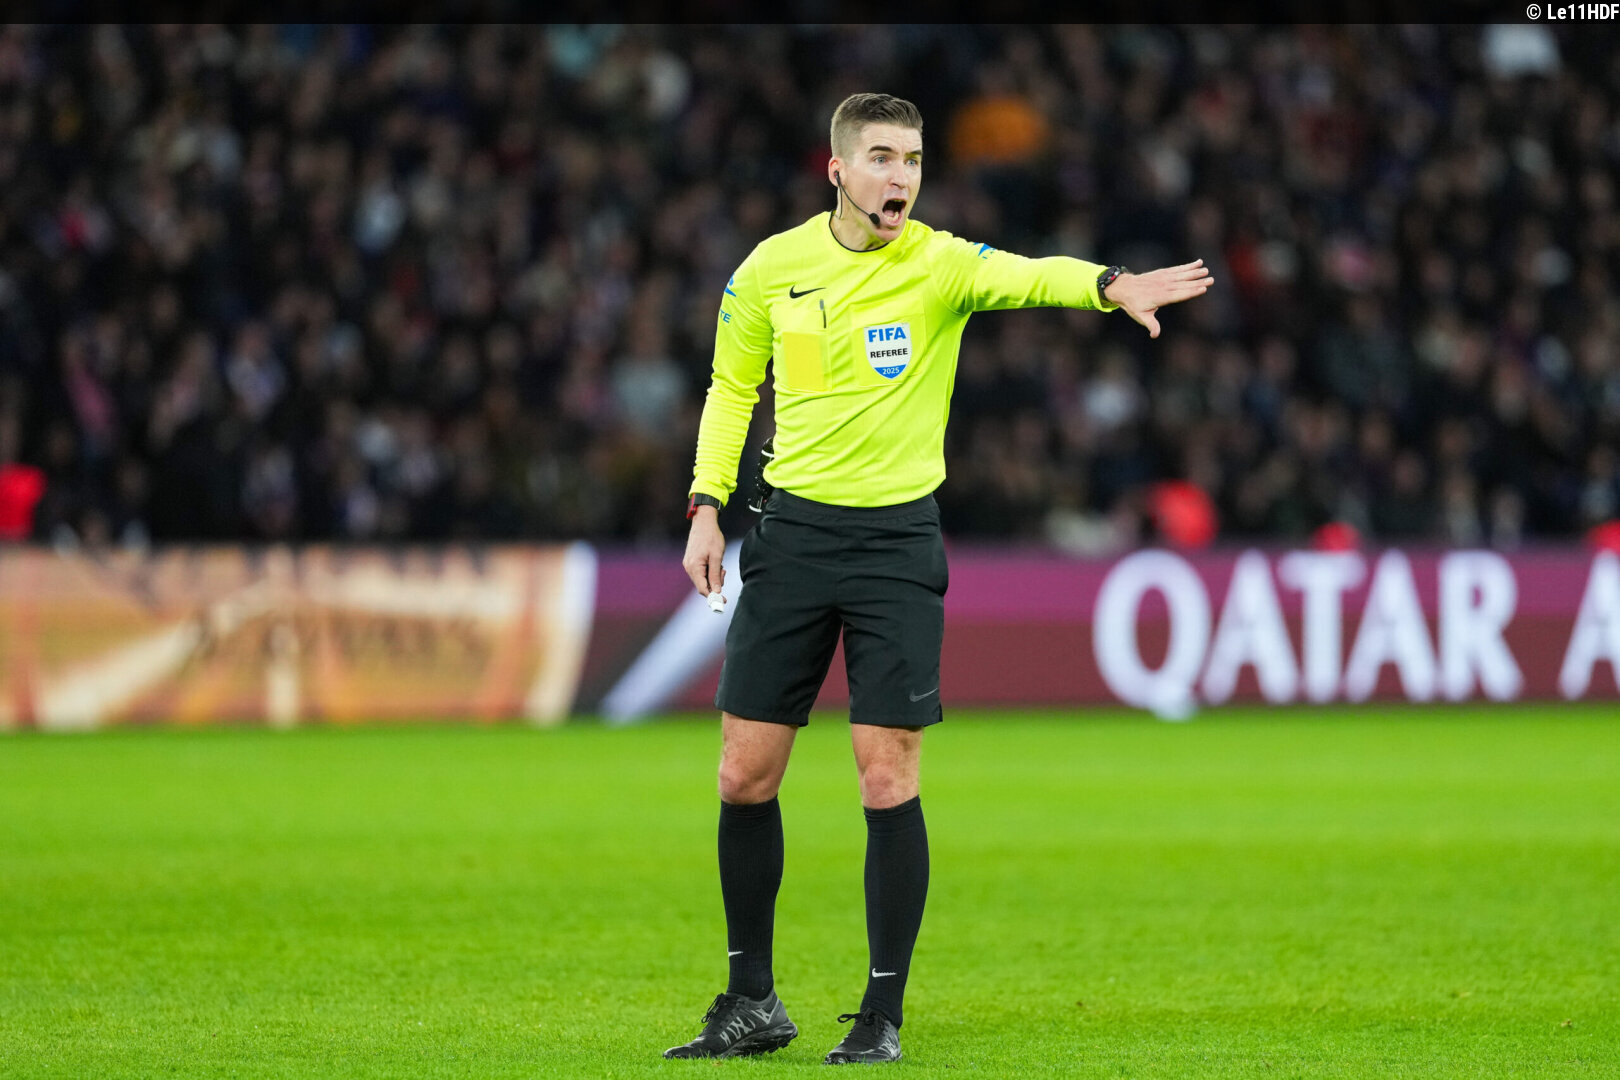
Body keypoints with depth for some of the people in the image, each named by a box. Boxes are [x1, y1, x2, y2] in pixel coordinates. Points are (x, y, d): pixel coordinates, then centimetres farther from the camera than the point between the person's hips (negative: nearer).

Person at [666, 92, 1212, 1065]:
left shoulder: (940, 264, -8)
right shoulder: (771, 270, 1)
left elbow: (1026, 275, -29)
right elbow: (731, 389, 14)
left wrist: (1110, 285, -49)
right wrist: (707, 506, 3)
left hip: (898, 538, -3)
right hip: (793, 533, 3)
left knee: (889, 784, -6)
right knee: (746, 775, 3)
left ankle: (883, 1018, 5)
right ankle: (753, 1003, 19)